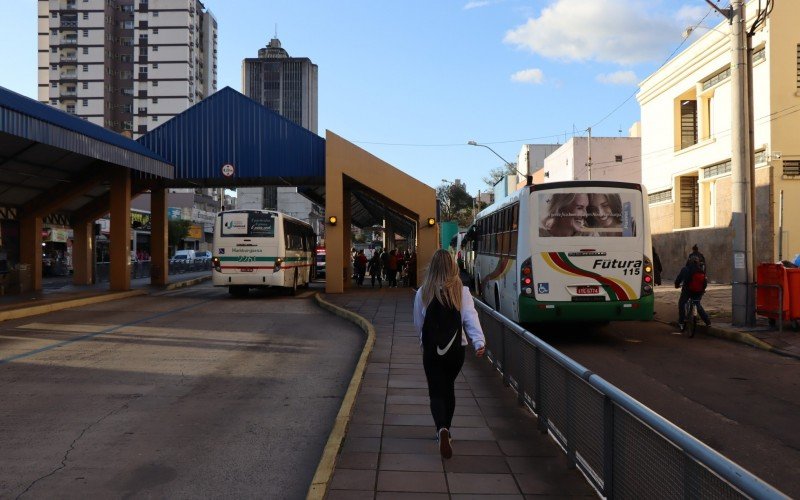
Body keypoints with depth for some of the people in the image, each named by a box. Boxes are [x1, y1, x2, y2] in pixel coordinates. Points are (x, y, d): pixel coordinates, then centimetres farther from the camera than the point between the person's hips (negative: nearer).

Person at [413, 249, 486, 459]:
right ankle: (445, 430, 33)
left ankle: (442, 429, -22)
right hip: (456, 349, 2)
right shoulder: (462, 291, -6)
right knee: (449, 388, 21)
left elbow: (418, 323, 4)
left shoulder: (423, 292, -6)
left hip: (431, 350, -2)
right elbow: (471, 318, -17)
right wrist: (479, 342, -23)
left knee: (436, 392, 3)